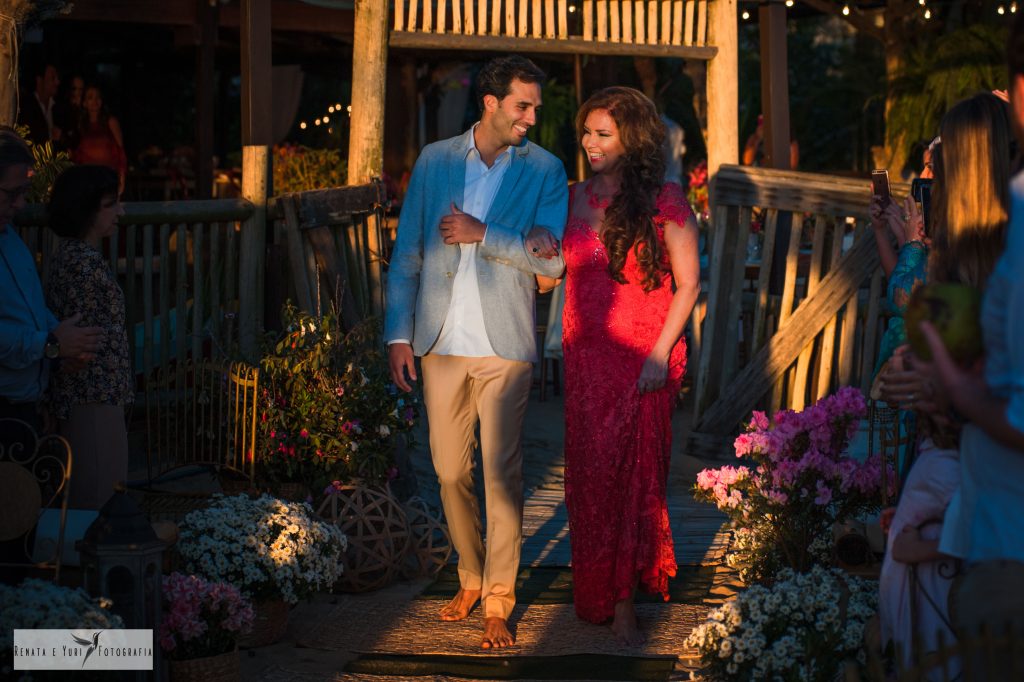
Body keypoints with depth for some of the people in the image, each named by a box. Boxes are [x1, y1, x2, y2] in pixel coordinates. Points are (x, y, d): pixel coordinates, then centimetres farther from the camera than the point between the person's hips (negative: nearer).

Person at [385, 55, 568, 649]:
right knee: (451, 472, 9)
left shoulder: (545, 171, 1)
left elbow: (553, 260, -8)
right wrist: (399, 334, 3)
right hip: (440, 343, 2)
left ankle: (498, 603, 6)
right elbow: (406, 254, 8)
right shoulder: (435, 161, 7)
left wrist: (483, 234, -15)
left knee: (502, 475, -2)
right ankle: (471, 579, 27)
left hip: (503, 346, -2)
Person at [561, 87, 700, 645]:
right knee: (591, 470, 5)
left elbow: (688, 283, -4)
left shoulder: (664, 200, -4)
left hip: (644, 357, -4)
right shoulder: (574, 200, 8)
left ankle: (622, 599, 5)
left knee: (634, 469, -1)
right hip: (586, 355, 4)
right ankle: (598, 589, 18)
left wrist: (661, 353, -11)